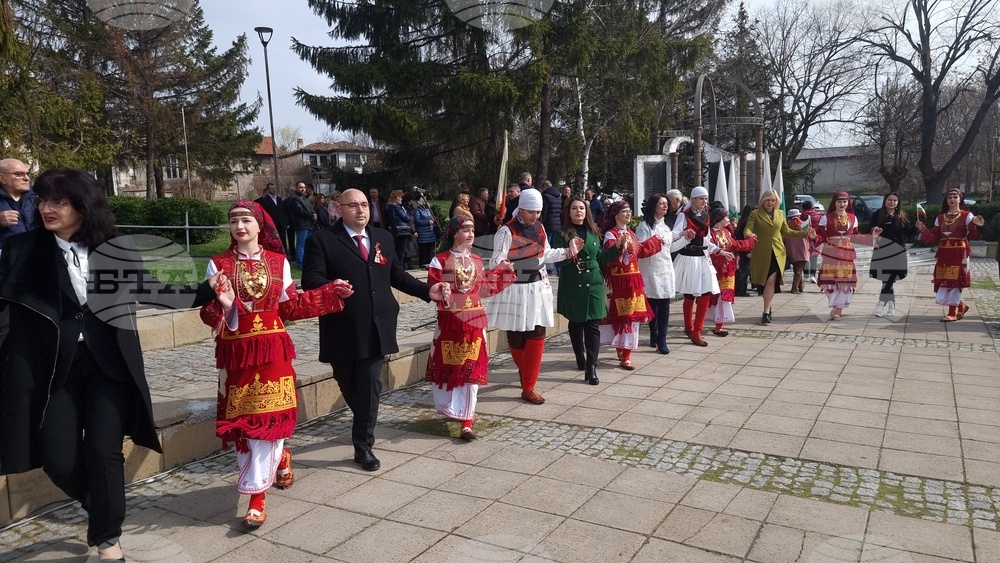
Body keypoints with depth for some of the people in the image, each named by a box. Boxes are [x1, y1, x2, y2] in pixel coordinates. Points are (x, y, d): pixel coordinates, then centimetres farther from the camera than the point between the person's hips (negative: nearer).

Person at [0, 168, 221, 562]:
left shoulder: (117, 249, 0)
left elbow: (150, 290, 9)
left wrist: (205, 292, 0)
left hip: (109, 366, -1)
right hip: (52, 369, 1)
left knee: (102, 452, -4)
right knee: (58, 460, 0)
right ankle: (105, 508, 33)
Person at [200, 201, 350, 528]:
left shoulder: (278, 262, 3)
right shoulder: (218, 264, -1)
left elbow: (291, 307, 7)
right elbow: (208, 315, -3)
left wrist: (331, 293, 6)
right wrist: (222, 305, -26)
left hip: (273, 350, 0)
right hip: (236, 353, 0)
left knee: (267, 418, -1)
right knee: (243, 421, 6)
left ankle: (257, 497, 7)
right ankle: (279, 457, 35)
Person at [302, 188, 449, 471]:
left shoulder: (383, 238, 12)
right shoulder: (322, 240, -5)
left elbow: (397, 275, 16)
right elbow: (311, 279, -14)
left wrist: (428, 290, 3)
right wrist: (331, 287, -36)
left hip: (375, 328, 2)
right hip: (343, 330, -2)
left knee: (370, 387, 2)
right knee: (349, 385, 16)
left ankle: (363, 446, 13)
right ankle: (363, 425, 45)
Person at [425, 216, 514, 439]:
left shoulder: (476, 261, 9)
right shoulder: (440, 260, -7)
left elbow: (483, 289, 13)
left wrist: (500, 271, 8)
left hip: (474, 321, 3)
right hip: (450, 321, -3)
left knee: (471, 369, 0)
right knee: (449, 367, 10)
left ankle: (466, 421, 4)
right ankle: (452, 408, 34)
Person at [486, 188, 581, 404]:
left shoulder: (539, 228, 7)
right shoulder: (507, 231, -14)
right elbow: (497, 261, -18)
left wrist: (569, 250, 14)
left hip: (538, 288, 6)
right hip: (515, 290, -6)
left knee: (537, 335, 2)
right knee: (516, 336, 3)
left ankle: (528, 387, 11)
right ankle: (525, 372, 30)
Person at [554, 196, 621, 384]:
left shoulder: (593, 233, 11)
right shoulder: (563, 233, -1)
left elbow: (600, 259, 14)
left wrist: (617, 247, 6)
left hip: (593, 284, 2)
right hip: (573, 284, -2)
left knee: (593, 324, -6)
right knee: (576, 323, 10)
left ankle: (591, 367, -7)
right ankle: (580, 358, 30)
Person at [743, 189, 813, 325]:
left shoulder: (780, 214, 13)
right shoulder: (755, 214, 1)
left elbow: (787, 231, 18)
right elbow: (747, 228, -10)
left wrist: (805, 233, 9)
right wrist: (748, 234, -34)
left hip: (777, 252, 2)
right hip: (761, 253, -2)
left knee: (771, 281, -9)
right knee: (765, 282, 4)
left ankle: (766, 312, -7)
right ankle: (767, 309, 23)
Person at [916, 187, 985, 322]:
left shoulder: (966, 215, 0)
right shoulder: (940, 218, 13)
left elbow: (973, 235, -11)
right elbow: (934, 237, 11)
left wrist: (976, 225, -30)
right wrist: (923, 229, -1)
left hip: (959, 253, -5)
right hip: (944, 253, 5)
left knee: (955, 280, -5)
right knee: (943, 281, 3)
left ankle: (952, 313, 1)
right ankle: (961, 306, 24)